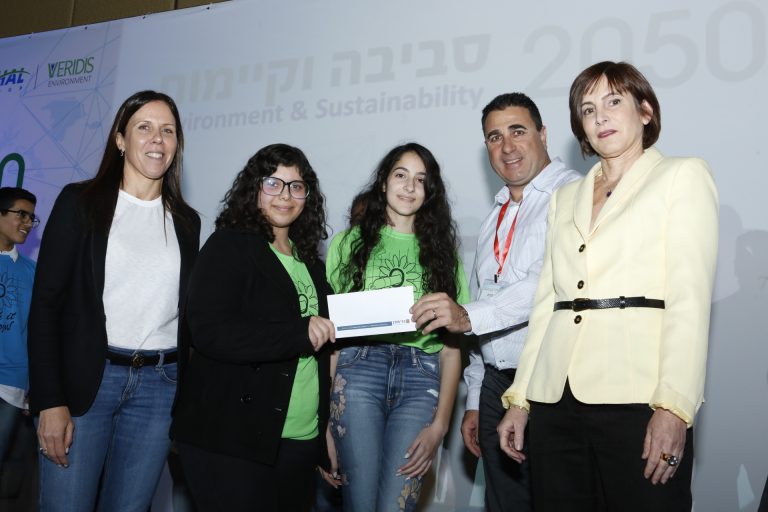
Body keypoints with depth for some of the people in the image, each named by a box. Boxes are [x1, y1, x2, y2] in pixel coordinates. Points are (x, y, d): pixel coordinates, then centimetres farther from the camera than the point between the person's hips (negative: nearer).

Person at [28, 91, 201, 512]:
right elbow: (45, 303, -4)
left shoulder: (186, 221, 10)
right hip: (83, 380, -3)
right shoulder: (80, 202, -1)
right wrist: (49, 401, -11)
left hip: (160, 386, 3)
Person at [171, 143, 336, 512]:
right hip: (231, 441, -6)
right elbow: (208, 331, -18)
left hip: (302, 440, 6)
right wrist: (299, 333, -20)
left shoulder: (310, 262, 14)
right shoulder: (228, 247, -5)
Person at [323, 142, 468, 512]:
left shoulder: (442, 251, 15)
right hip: (359, 369, 0)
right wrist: (324, 417, -2)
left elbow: (452, 346, 10)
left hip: (421, 377, 1)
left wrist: (440, 424, -1)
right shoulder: (351, 242, 12)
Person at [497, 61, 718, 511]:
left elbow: (690, 299, -6)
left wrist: (673, 407, -15)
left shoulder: (683, 176, 5)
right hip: (555, 401, 4)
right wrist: (520, 398, 9)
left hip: (636, 400, -4)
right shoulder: (566, 198, 19)